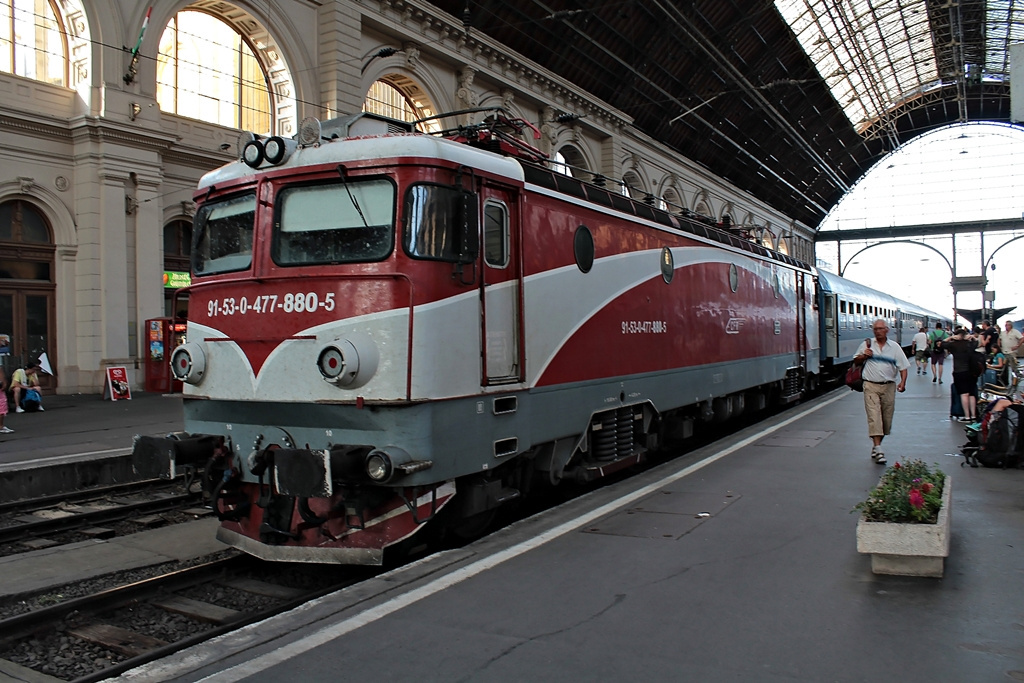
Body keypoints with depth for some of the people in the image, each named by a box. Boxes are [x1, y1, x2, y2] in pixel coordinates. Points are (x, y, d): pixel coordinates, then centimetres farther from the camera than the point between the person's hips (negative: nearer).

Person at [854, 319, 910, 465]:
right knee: (874, 416, -12)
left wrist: (903, 382, -9)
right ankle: (878, 448, -16)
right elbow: (856, 361, 13)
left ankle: (876, 446, 23)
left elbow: (903, 367, 6)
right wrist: (864, 356, -7)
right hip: (871, 386, -2)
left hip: (889, 386, 2)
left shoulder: (894, 347, 7)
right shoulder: (866, 345, 5)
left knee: (886, 417, 7)